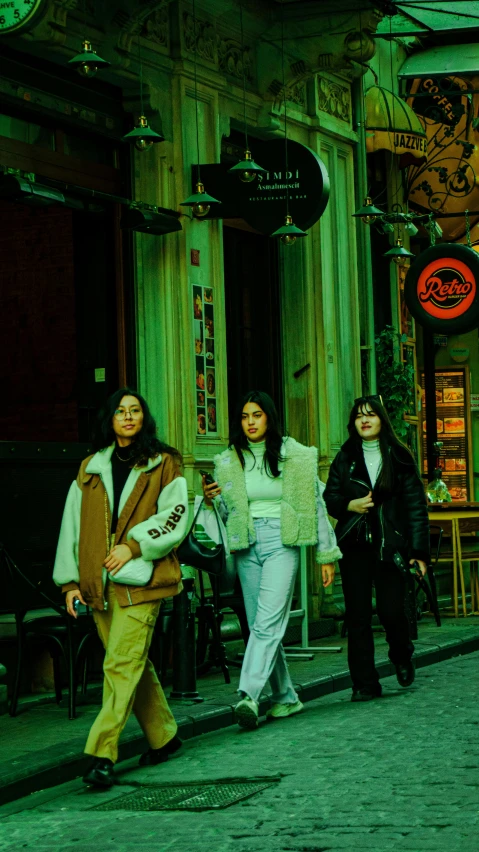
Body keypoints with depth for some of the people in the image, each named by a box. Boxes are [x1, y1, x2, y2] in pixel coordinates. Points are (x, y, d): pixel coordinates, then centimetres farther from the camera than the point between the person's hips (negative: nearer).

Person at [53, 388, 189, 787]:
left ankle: (103, 754, -18)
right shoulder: (91, 469, 16)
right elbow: (73, 525, 14)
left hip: (139, 579, -5)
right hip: (99, 582, 5)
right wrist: (71, 580, 8)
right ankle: (163, 736, 23)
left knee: (122, 663, -13)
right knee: (133, 663, 9)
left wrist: (134, 545, -13)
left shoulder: (163, 465, 6)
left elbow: (175, 517, -2)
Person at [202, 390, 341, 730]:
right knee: (259, 625, 6)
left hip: (281, 542, -4)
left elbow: (315, 504, 5)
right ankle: (286, 696, 18)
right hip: (247, 545, 4)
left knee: (268, 622, -17)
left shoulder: (295, 456, 2)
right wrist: (212, 499, -5)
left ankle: (248, 695, -28)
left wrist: (327, 555, 4)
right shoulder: (229, 461, 10)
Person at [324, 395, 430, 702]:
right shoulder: (345, 459, 9)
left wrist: (419, 550, -6)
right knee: (358, 615, -2)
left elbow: (415, 505, 1)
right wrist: (350, 505, -10)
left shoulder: (400, 458, 3)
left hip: (390, 545, -2)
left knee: (391, 609, -9)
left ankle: (402, 656, 25)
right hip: (355, 546, 2)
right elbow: (330, 498, 13)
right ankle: (365, 683, 4)